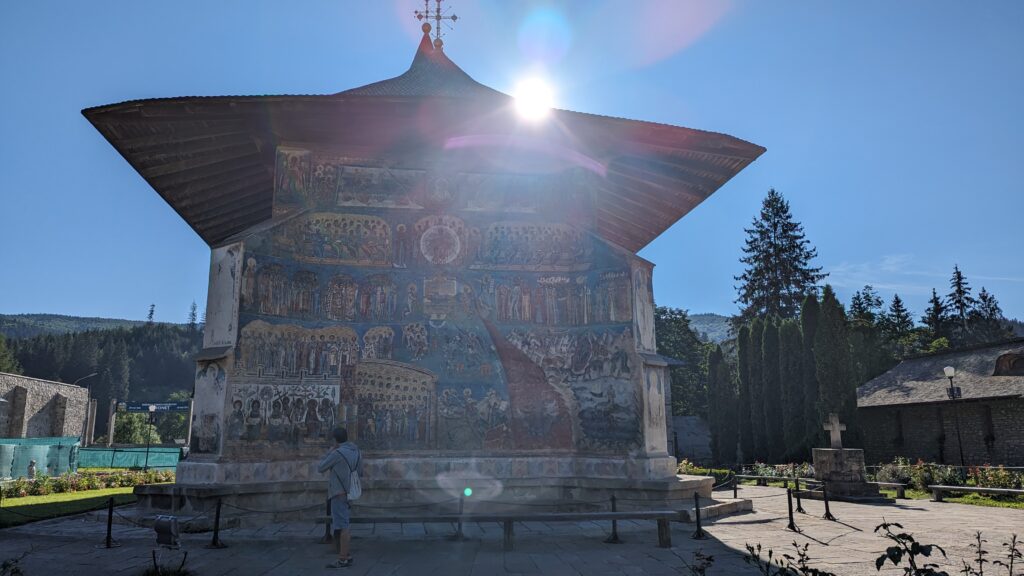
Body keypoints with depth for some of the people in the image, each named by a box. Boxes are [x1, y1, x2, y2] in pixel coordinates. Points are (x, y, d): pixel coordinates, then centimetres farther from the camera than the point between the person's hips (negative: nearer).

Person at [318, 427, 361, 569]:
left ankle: (343, 559, -4)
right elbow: (360, 471, 16)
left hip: (339, 493, -9)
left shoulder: (337, 453, -16)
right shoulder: (355, 450, 8)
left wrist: (330, 452, 3)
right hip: (347, 492, 9)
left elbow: (320, 468, -5)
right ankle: (348, 556, 20)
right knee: (342, 525, 17)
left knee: (342, 526, -6)